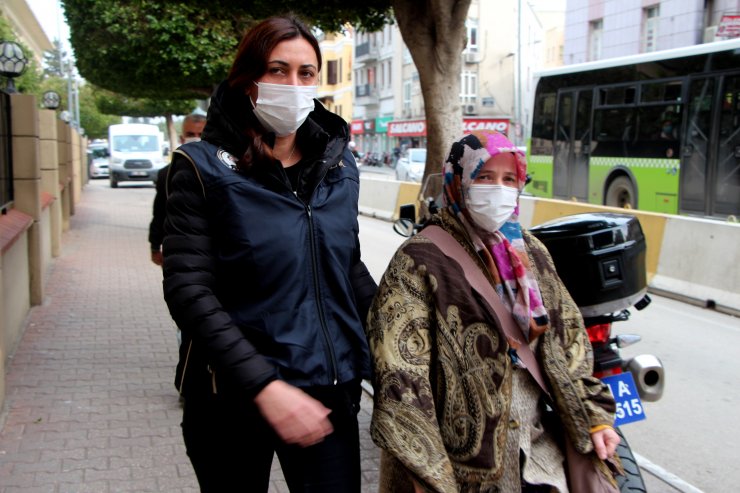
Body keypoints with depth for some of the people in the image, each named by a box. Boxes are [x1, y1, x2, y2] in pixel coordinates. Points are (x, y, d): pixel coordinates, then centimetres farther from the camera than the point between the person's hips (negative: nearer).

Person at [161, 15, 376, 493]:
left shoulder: (339, 163, 6)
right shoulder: (205, 168, -8)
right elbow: (188, 290, -16)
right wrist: (263, 385, -24)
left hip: (330, 389, 3)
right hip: (233, 398, -3)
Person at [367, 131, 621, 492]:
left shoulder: (531, 252, 7)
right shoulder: (419, 262, -13)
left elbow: (567, 337, 13)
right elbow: (401, 374, -19)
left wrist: (594, 417, 8)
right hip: (465, 462, -5)